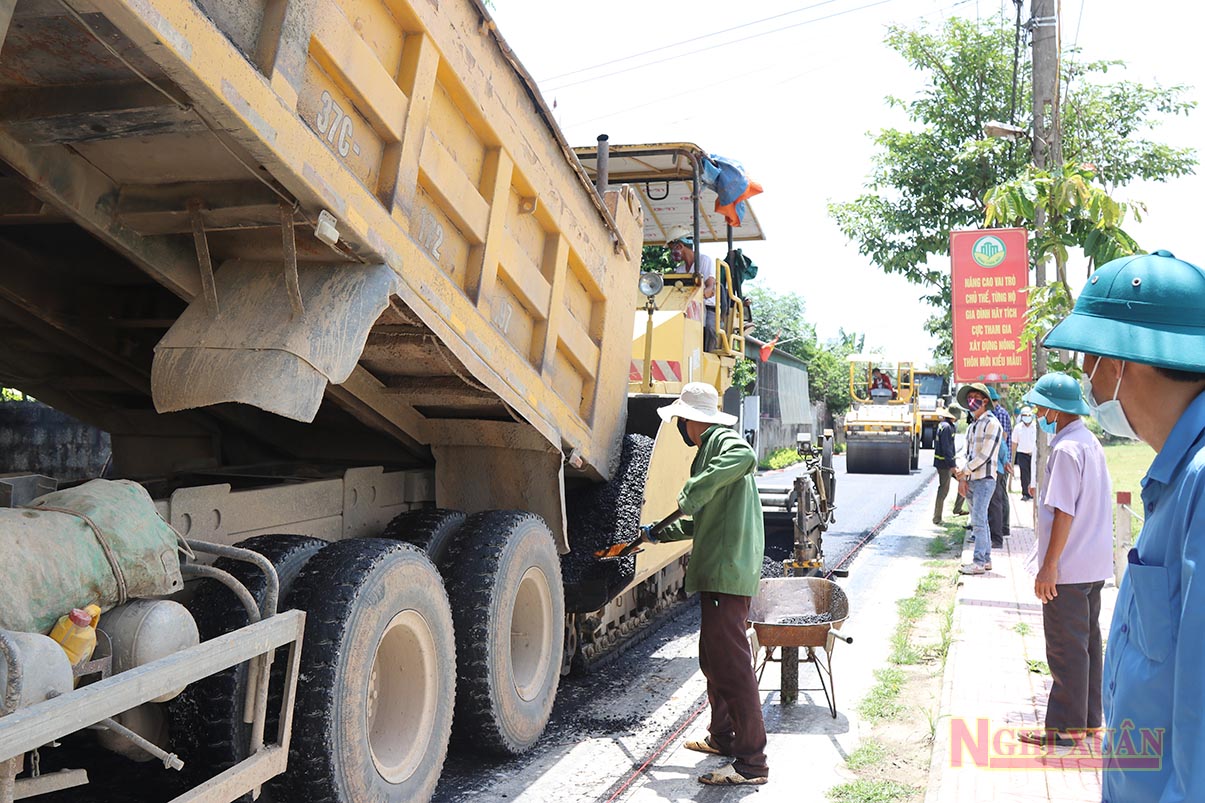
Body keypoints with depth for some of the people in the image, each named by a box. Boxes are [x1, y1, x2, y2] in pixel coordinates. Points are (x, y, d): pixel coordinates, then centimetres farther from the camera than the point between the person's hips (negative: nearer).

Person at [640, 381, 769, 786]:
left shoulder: (724, 441, -8)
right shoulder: (712, 446, 24)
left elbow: (745, 457, -36)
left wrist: (693, 492, -32)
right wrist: (662, 533, 39)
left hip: (728, 571, -11)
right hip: (720, 573, 11)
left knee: (731, 664, -8)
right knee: (713, 659, 21)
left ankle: (751, 761, -3)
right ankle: (722, 737, 34)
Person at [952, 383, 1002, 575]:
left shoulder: (991, 423, -10)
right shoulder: (973, 425, 17)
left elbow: (984, 455, -16)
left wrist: (963, 471, -10)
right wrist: (963, 478, 6)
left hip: (984, 479, -9)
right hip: (971, 480, 9)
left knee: (978, 521, -10)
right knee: (980, 521, 12)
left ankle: (979, 562, -7)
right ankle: (986, 559, 19)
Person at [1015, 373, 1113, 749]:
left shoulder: (1065, 450, -21)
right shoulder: (1090, 442, 10)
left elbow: (1064, 512, -23)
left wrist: (1049, 566, -19)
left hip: (1067, 568, -10)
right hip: (1094, 565, 10)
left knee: (1066, 648, 0)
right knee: (1087, 642, 17)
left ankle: (1065, 728, 8)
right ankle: (1088, 717, 28)